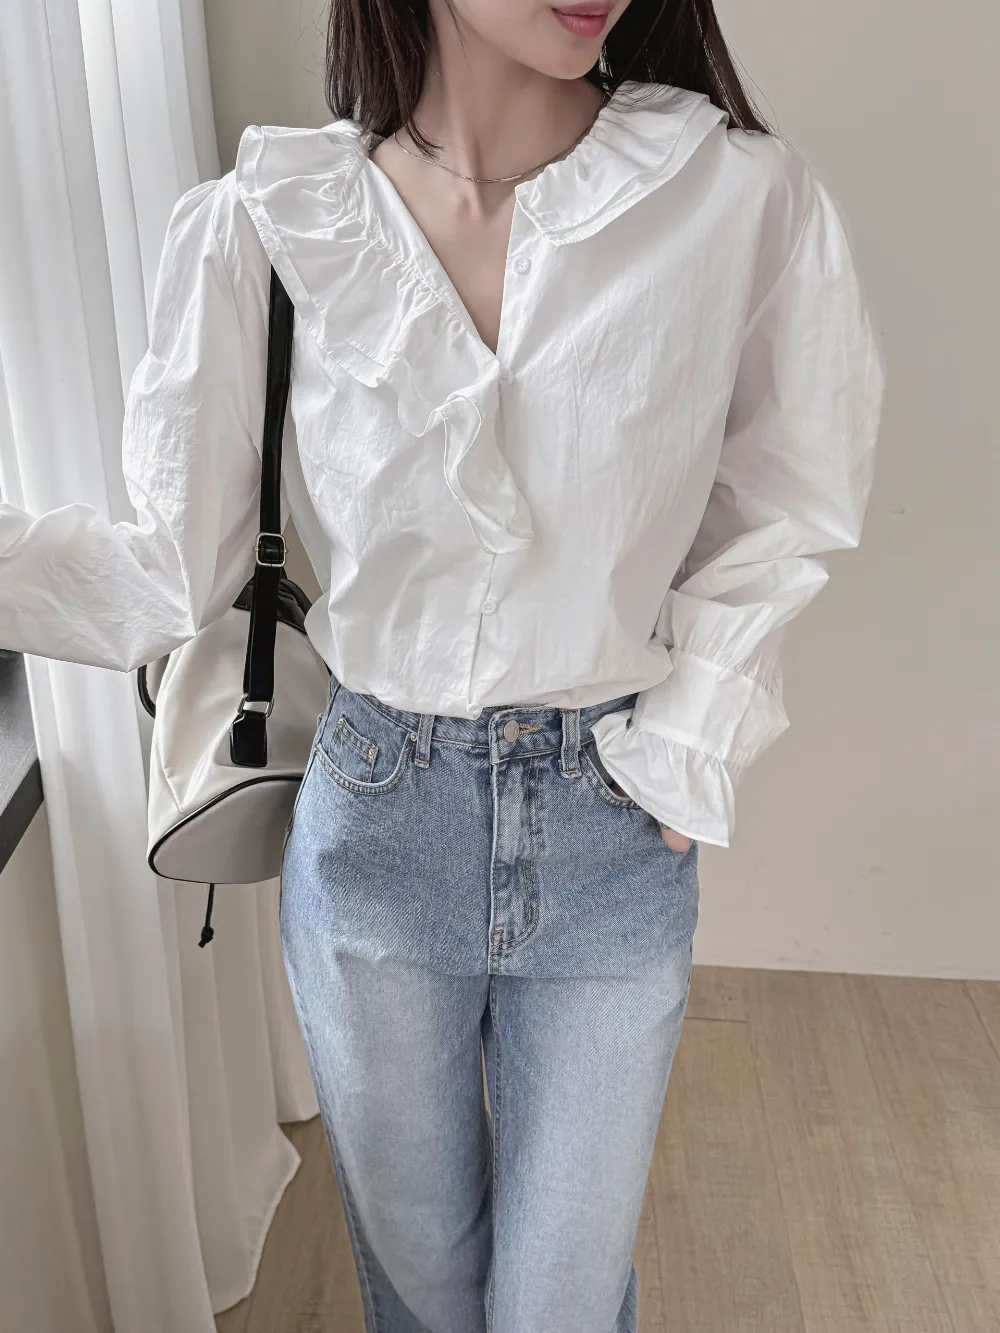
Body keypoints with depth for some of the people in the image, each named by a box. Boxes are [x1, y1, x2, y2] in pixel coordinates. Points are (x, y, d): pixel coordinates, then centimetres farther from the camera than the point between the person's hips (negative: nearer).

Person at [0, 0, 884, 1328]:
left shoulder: (743, 197, -11)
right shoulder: (261, 224, -9)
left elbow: (770, 530, 1)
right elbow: (173, 565, -7)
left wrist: (684, 744, -6)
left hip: (613, 834, 0)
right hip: (374, 824, 1)